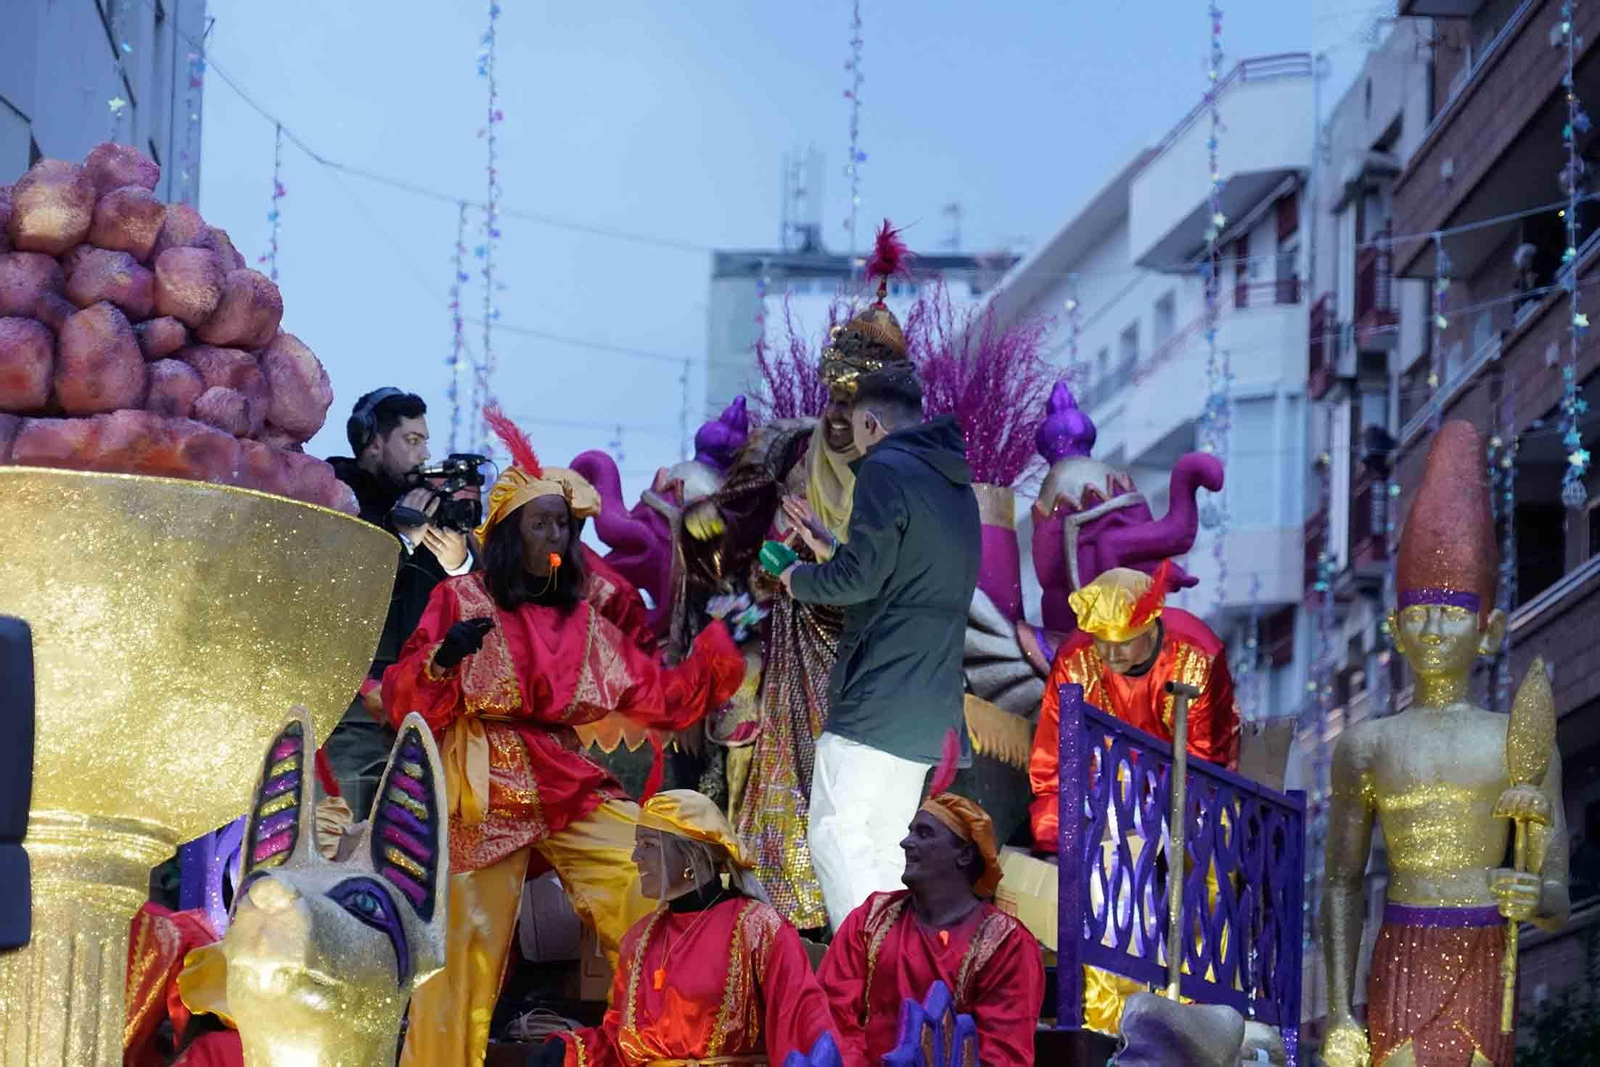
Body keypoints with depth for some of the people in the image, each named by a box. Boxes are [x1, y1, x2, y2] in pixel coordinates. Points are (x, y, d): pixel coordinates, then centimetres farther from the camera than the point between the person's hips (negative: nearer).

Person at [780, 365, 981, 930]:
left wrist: (801, 580, 3)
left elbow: (860, 578, -16)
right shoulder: (956, 486, 20)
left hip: (877, 695, -9)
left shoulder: (885, 470, -8)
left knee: (836, 836, -10)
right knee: (885, 849, 12)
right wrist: (830, 547, 29)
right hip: (933, 701, 9)